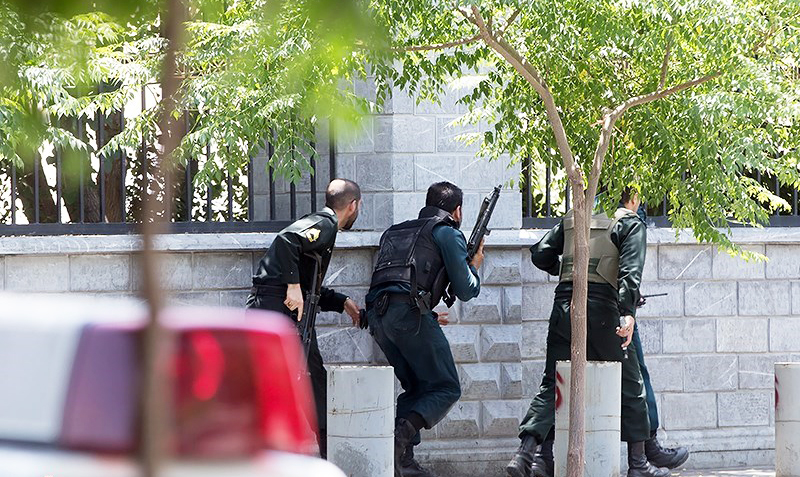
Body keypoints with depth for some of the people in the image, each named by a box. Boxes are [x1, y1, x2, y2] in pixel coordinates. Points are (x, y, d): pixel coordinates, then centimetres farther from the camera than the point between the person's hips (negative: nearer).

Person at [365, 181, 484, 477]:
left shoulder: (396, 232, 31)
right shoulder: (448, 233, 9)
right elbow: (465, 291, 7)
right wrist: (475, 266, 28)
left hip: (377, 315, 7)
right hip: (409, 311, -7)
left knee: (418, 387, 18)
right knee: (446, 388, 0)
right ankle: (403, 432, -25)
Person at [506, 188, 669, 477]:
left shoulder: (573, 218, 19)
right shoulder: (630, 224, 5)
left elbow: (540, 255, 14)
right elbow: (630, 269, -11)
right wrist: (628, 312, -22)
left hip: (563, 305, 4)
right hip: (601, 307, -4)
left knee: (551, 386, 6)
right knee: (630, 385, 9)